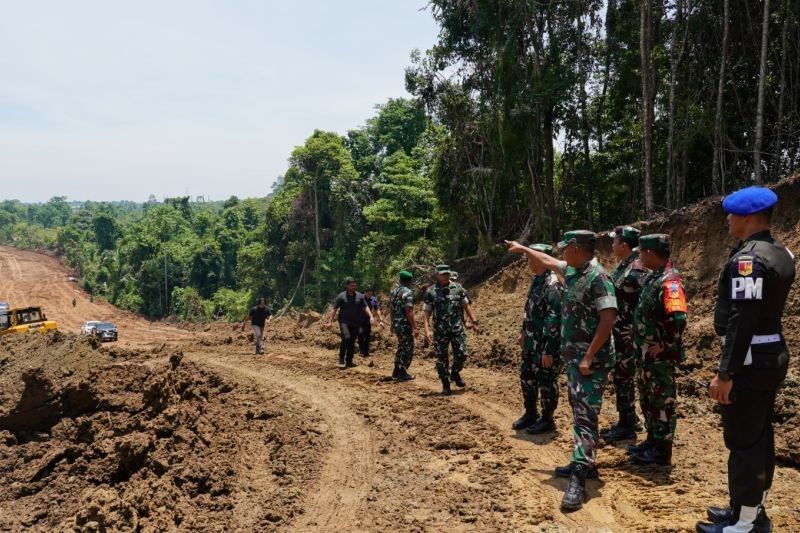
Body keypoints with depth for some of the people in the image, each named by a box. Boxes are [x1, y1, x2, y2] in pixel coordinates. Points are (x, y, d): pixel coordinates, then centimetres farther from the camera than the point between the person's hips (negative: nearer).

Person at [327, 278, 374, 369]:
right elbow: (334, 309, -2)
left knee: (352, 341, 6)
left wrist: (371, 317, -5)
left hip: (355, 323, 4)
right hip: (344, 321, -4)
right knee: (346, 338, -22)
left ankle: (349, 361, 17)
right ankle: (341, 359, -6)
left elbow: (365, 307, 8)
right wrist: (330, 321, -8)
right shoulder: (341, 296, -3)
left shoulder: (360, 296, 7)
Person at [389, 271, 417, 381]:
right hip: (405, 325, -9)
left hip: (396, 325, 9)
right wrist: (414, 327, -19)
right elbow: (409, 311, -21)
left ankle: (396, 371, 24)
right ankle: (402, 373, 3)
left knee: (401, 347, 20)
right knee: (408, 349, 1)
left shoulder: (394, 292, 10)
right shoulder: (407, 292, -16)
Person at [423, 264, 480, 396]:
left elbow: (466, 305, 11)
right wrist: (427, 330, -12)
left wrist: (473, 321, 7)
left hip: (458, 328, 1)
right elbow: (427, 312, -3)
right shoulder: (431, 291, -2)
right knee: (441, 358, 4)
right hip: (440, 330, -1)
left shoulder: (458, 288, 4)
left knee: (461, 354, -2)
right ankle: (445, 385, 16)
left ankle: (455, 373, 28)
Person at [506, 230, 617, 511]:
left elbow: (608, 320, -25)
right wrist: (522, 248, 39)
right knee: (579, 412, 16)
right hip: (572, 355, 10)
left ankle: (578, 479, -14)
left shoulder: (598, 277, -19)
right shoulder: (572, 271, 9)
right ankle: (584, 463, 27)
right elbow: (547, 261, 30)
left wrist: (589, 358, -25)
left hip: (591, 359, -10)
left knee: (585, 415, -12)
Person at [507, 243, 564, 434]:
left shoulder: (552, 286, -22)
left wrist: (548, 351, -23)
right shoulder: (536, 280, 9)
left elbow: (554, 321, -24)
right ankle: (530, 413, 32)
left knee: (546, 382, 4)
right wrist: (523, 332, 22)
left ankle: (547, 419, 18)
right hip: (530, 343, 9)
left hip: (545, 346, -9)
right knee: (526, 377, 17)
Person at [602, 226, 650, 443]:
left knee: (623, 377, -1)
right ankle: (629, 419, 28)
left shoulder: (637, 269, -19)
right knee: (619, 376, 16)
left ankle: (627, 426, 10)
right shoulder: (622, 266, 12)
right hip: (617, 332, 10)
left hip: (628, 333, -10)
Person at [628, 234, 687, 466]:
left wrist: (663, 345, -22)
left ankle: (662, 450, 12)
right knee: (648, 399, 19)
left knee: (662, 401, 2)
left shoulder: (669, 281, -20)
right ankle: (652, 441, 32)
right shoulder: (654, 277, 11)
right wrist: (641, 341, 16)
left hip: (661, 355, -10)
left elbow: (678, 319, -30)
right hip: (648, 352, 10)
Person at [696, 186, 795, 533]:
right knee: (760, 438, 18)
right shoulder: (781, 253, 10)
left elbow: (742, 321, -25)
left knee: (742, 443, 0)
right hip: (773, 355, 10)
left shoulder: (747, 259, -21)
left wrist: (725, 374, -23)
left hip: (750, 361, -10)